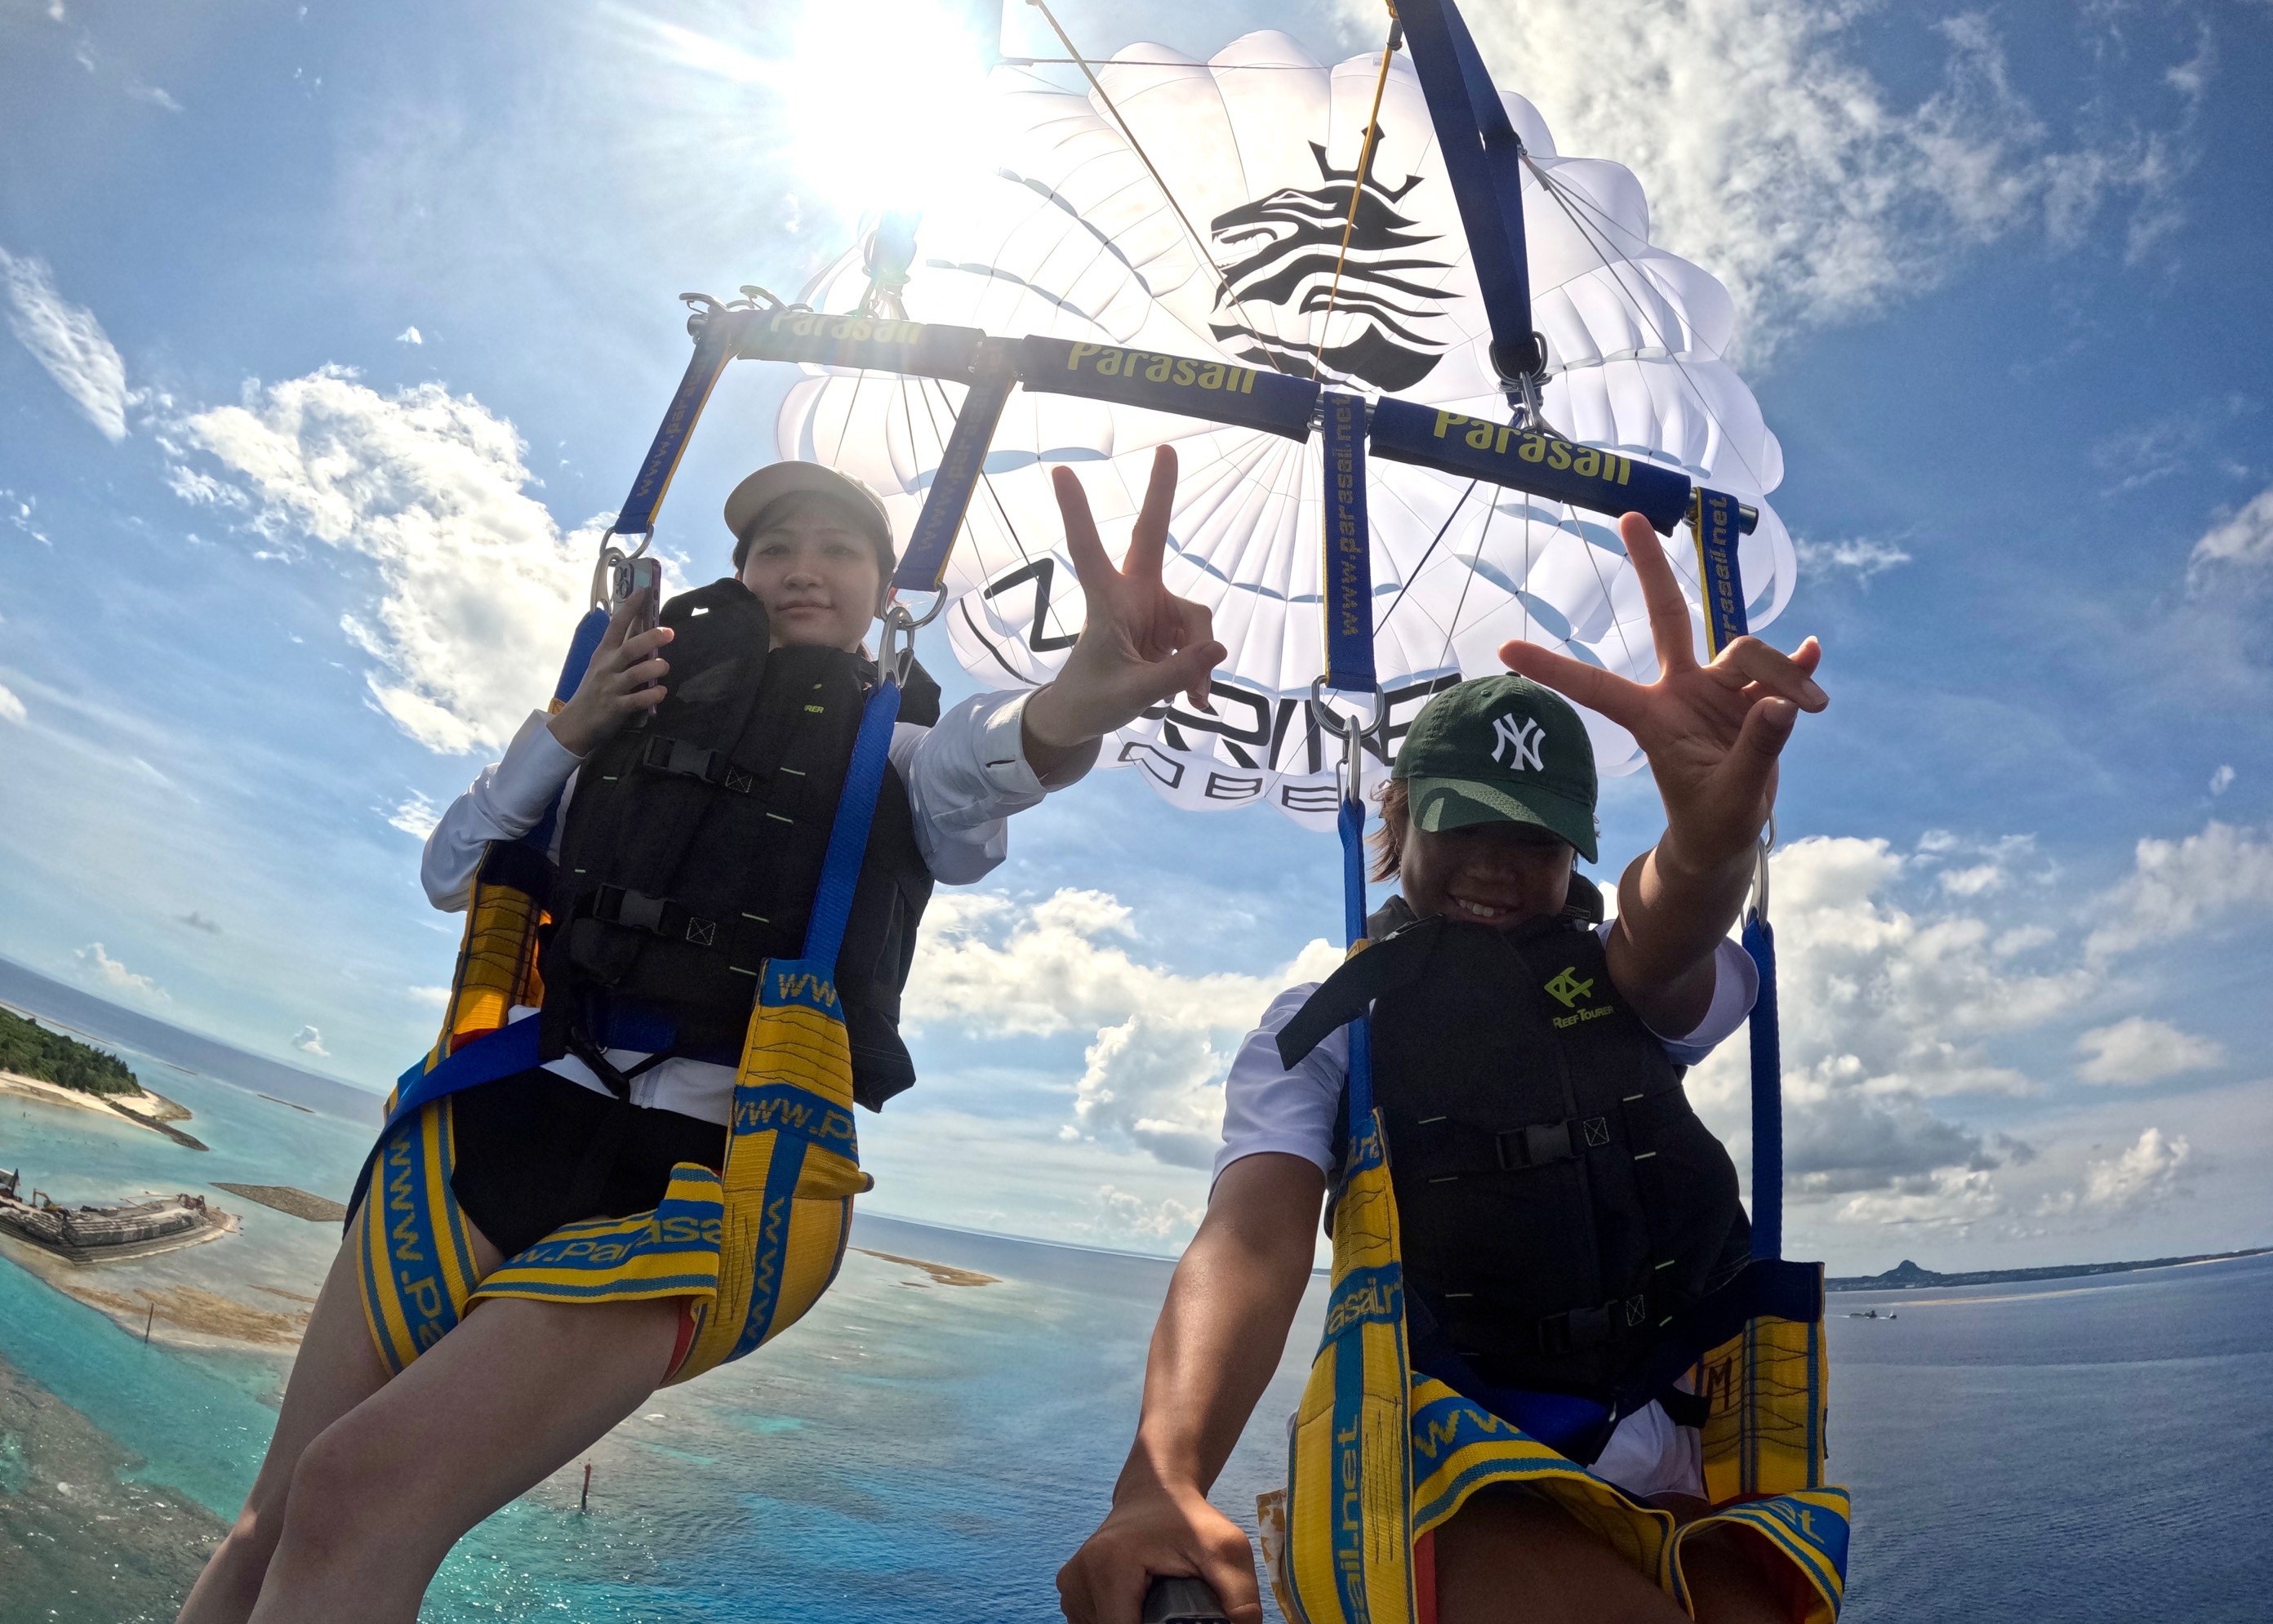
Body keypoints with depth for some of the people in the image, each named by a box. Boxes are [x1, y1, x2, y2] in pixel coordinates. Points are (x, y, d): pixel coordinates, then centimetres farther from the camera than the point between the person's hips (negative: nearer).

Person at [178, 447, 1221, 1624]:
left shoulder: (899, 752, 8)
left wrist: (1092, 688, -42)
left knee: (357, 1500, -19)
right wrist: (568, 729, 2)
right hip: (508, 1112, 4)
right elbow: (451, 873, 18)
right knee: (271, 1524, 5)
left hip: (707, 1159, -4)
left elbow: (1000, 754, -19)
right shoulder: (642, 697, 16)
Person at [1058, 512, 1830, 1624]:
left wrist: (1713, 838, -41)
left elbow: (1670, 928, -16)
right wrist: (1162, 1481, -34)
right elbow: (1251, 1240, -15)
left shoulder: (1632, 983, 9)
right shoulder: (1321, 1028, 2)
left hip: (1676, 1483, 5)